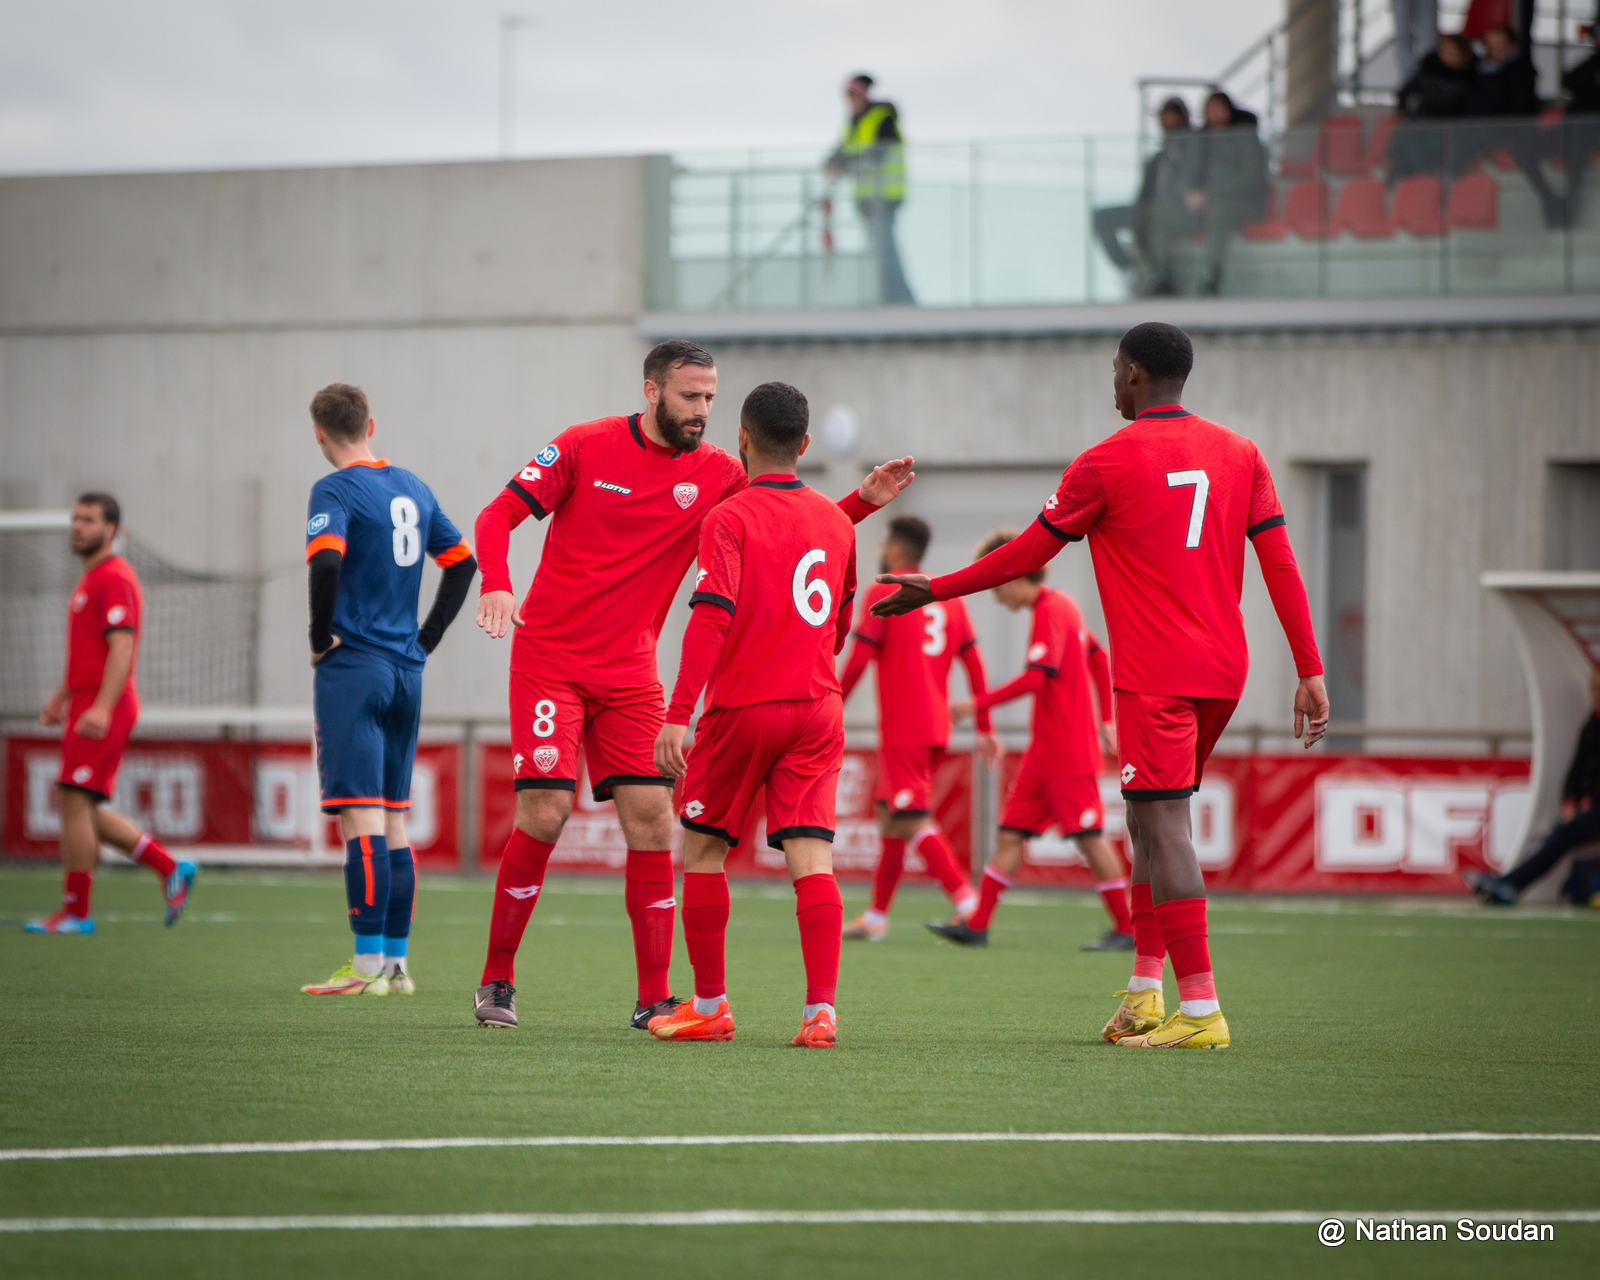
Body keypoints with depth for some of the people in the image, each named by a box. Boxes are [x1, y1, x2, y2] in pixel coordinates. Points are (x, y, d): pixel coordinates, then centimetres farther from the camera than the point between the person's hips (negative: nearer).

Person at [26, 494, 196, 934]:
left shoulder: (114, 579, -12)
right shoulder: (92, 579, 20)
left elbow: (121, 647, -21)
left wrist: (101, 708, -29)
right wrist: (62, 696, 24)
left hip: (103, 708, -10)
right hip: (86, 705, 10)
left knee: (74, 801, -9)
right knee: (75, 805, 10)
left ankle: (76, 912, -4)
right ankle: (170, 869, 12)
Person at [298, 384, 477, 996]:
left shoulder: (335, 491, -9)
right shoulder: (412, 488, 13)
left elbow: (326, 562, -26)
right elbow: (463, 560, 19)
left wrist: (321, 636, -13)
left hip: (352, 669, -7)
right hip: (406, 671, 7)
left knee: (361, 817, -9)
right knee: (394, 820, 11)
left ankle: (368, 965, -11)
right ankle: (397, 962, 12)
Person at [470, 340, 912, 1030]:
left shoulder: (718, 474, 2)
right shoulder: (585, 447, -6)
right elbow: (500, 513, -6)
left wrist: (864, 500, -11)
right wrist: (496, 585, -23)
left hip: (629, 673, 4)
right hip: (550, 656, -4)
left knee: (652, 820, -5)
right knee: (544, 813, -13)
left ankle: (653, 998, 1)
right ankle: (497, 979, 3)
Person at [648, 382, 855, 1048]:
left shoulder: (730, 519, -8)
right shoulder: (835, 520, 9)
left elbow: (712, 618, -19)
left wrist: (679, 714, -22)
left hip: (743, 706, -4)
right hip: (817, 706, 4)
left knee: (702, 849, 12)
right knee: (811, 857, -3)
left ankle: (710, 1005, 15)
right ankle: (821, 1008, -16)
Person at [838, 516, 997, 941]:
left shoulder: (883, 594, -5)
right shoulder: (949, 598, 13)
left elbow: (859, 660, -11)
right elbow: (974, 665, 12)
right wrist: (984, 728, 15)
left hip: (901, 728, -7)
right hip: (936, 727, 7)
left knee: (912, 822, -10)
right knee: (889, 814, 15)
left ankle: (967, 902, -22)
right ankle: (876, 916, 18)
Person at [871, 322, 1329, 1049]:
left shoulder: (1106, 464, -6)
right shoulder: (1239, 455, 10)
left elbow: (1024, 557, 1)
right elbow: (1281, 566, 5)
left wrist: (935, 591, 13)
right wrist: (1310, 672, 5)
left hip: (1154, 676, -7)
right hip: (1223, 670, 7)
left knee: (1164, 828, -9)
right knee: (1151, 820, 18)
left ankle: (1201, 1009, -16)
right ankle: (1144, 989, 17)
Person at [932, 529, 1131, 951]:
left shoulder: (1049, 612, -15)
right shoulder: (1063, 605, 14)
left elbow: (1034, 679, -25)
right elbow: (1099, 660, 24)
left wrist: (978, 705, -20)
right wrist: (1105, 719, 25)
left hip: (1066, 751, -10)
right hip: (1044, 751, 10)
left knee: (1089, 837, -5)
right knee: (1011, 833, 6)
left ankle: (1126, 929, 1)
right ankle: (977, 925, 5)